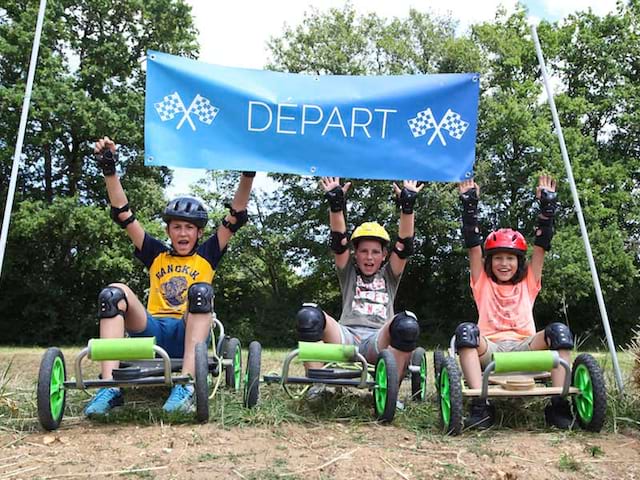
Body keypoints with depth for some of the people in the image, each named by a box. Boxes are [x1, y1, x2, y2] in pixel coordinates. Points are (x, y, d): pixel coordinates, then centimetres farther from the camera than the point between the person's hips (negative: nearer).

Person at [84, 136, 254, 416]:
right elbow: (123, 215, 11)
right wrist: (109, 170, 1)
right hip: (152, 331, 2)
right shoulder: (156, 255, 18)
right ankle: (109, 387, -34)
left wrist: (248, 175, -6)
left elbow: (235, 218, 5)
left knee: (201, 290, -29)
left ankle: (186, 385, -40)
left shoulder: (207, 256, 15)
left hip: (188, 335, -1)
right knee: (114, 293, -21)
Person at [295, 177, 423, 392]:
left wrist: (407, 205, -1)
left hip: (378, 340, 0)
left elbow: (404, 245, 9)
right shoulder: (348, 273, 23)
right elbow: (339, 241, 8)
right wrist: (335, 203, -5)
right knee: (309, 316, -29)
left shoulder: (389, 276, 24)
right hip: (347, 336, 0)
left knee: (406, 324, -34)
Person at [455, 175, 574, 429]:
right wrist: (469, 205, 3)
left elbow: (541, 246, 13)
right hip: (488, 350, -1)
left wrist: (547, 205, 6)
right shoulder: (482, 283, 18)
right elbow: (473, 245, 9)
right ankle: (481, 406, -39)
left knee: (559, 331, -26)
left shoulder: (528, 283, 21)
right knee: (466, 330, -33)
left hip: (524, 347, 1)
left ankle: (559, 405, -28)